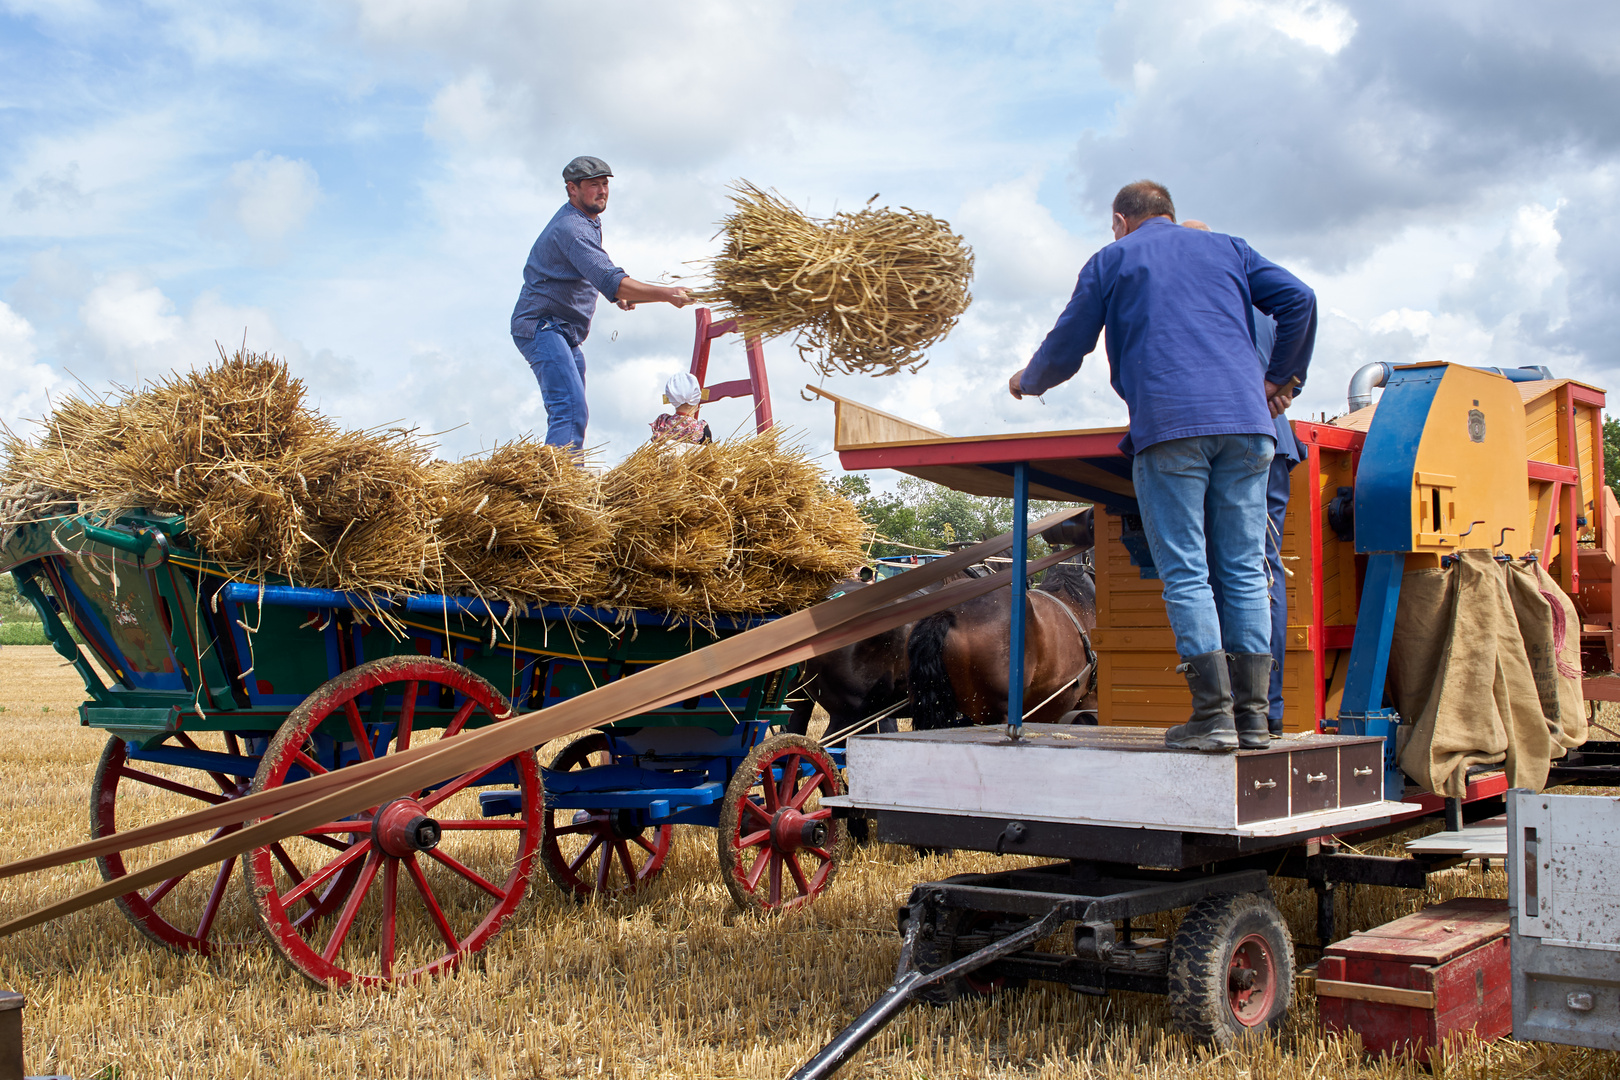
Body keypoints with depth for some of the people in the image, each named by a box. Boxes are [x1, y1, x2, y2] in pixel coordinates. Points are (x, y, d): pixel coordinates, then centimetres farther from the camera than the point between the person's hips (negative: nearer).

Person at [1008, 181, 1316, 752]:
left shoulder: (1111, 260, 17)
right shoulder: (1225, 248, 25)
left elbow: (1067, 346, 18)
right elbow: (1298, 299, 13)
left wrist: (1027, 380, 37)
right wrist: (1281, 377, 23)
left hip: (1169, 423, -3)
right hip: (1244, 419, 3)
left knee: (1185, 573, -4)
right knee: (1244, 569, 5)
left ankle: (1213, 714, -10)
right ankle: (1252, 715, 2)